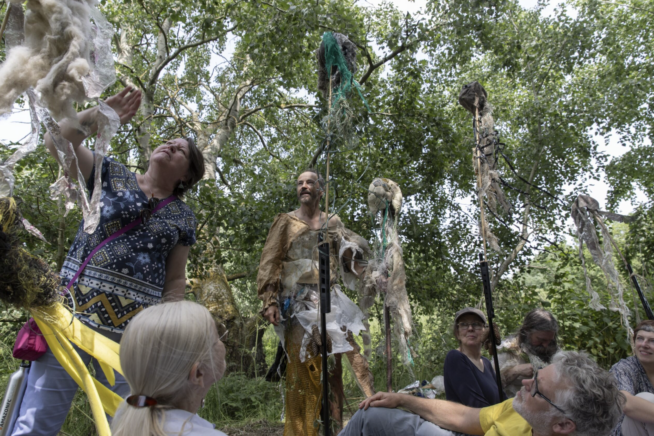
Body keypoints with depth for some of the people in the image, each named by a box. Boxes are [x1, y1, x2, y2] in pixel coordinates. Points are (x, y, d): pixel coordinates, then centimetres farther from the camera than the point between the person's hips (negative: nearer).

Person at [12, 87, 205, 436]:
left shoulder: (182, 217, 8)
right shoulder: (111, 176, 9)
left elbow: (175, 280, 9)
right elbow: (56, 142, -1)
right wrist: (98, 116, -13)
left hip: (134, 336, 1)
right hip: (71, 316, 0)